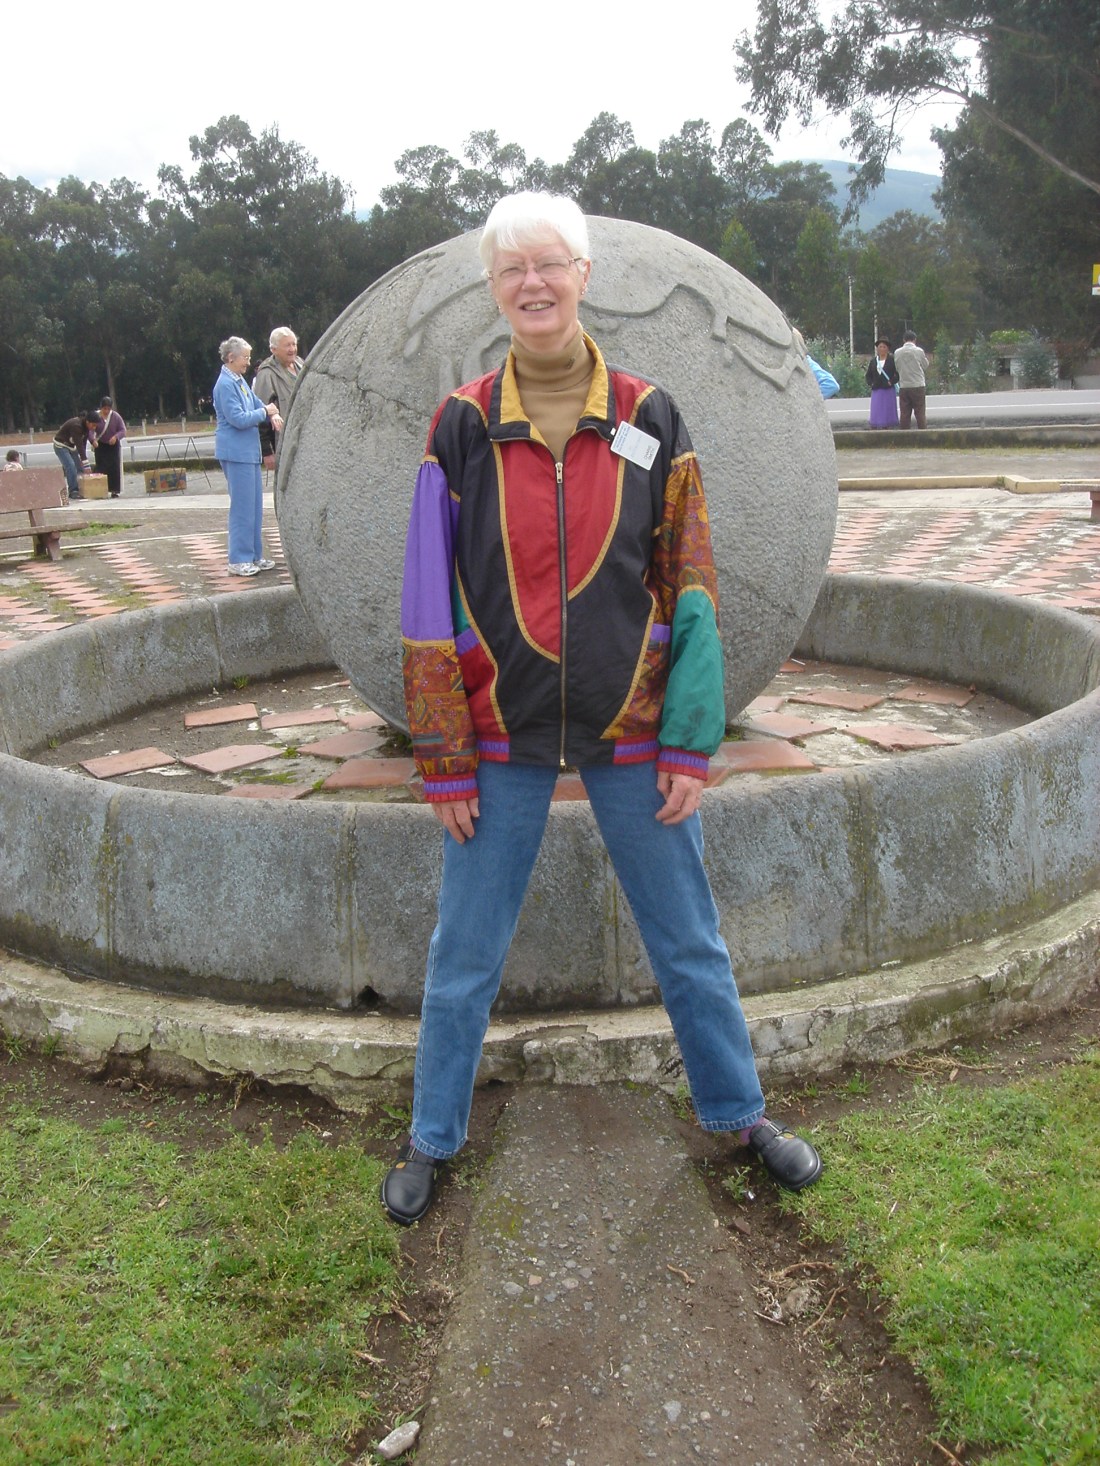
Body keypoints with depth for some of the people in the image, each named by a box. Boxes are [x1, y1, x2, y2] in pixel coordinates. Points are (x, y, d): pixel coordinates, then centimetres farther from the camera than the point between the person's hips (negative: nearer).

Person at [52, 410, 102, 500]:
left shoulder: (86, 426, -7)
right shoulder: (76, 425, -33)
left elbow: (83, 443, -3)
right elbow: (79, 445, -35)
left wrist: (83, 459, -8)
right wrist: (85, 462, -36)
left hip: (71, 446, 9)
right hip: (61, 445, -8)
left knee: (79, 467, 2)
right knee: (70, 466, -20)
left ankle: (80, 489, 6)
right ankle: (73, 491, -18)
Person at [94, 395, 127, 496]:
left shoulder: (116, 416, -8)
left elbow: (123, 430, -5)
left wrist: (116, 436, -25)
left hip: (114, 445, 1)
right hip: (100, 446, -1)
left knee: (114, 468, -4)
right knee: (101, 468, -6)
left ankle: (114, 491, 1)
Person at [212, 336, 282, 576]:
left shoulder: (240, 381, 13)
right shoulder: (225, 384, -14)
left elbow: (258, 404, 20)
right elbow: (238, 419, -20)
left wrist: (273, 415, -1)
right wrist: (265, 412, -9)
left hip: (249, 451, 9)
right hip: (235, 451, -9)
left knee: (255, 505, 12)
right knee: (242, 506, -6)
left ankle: (254, 555, 19)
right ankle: (238, 560, 0)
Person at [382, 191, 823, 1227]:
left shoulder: (647, 418, -1)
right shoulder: (464, 425, -2)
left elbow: (689, 587, 0)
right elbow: (432, 599, -2)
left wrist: (690, 744, -4)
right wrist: (444, 760, -4)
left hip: (629, 728, 1)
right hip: (503, 730, 0)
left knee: (687, 940, 13)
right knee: (464, 954, 9)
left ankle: (737, 1110, 34)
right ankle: (433, 1137, 30)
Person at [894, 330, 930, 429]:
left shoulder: (897, 352, 0)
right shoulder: (919, 351, -7)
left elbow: (897, 367, 8)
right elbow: (925, 366, 5)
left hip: (903, 387, 2)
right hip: (918, 385, -2)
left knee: (904, 413, 5)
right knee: (919, 413, 2)